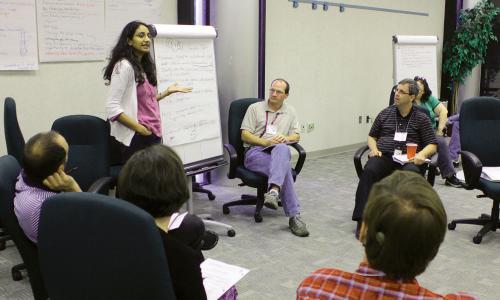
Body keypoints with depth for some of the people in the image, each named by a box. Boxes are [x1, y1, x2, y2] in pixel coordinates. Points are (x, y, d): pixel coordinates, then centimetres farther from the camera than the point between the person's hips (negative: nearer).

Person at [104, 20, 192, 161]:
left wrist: (167, 92, 15)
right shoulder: (124, 66, -11)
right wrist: (141, 129, -17)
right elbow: (112, 108, -17)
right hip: (137, 139, -8)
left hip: (153, 136, 8)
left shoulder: (144, 67, 15)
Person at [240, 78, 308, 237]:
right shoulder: (255, 108, 13)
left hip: (279, 152, 2)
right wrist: (266, 142, -11)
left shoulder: (290, 112, 23)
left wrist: (286, 138, -6)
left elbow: (296, 136, 19)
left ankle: (274, 191, -55)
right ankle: (294, 216, -41)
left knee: (282, 148, -40)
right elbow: (244, 135, 4)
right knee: (284, 168, -35)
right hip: (255, 152, -2)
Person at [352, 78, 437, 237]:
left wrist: (422, 154, -11)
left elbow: (432, 145, 10)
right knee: (370, 170, -33)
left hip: (408, 160, -1)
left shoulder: (421, 118, 12)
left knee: (411, 174, -38)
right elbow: (372, 136, 26)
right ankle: (362, 220, -34)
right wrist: (374, 149, 4)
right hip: (384, 157, 1)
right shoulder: (385, 113, 18)